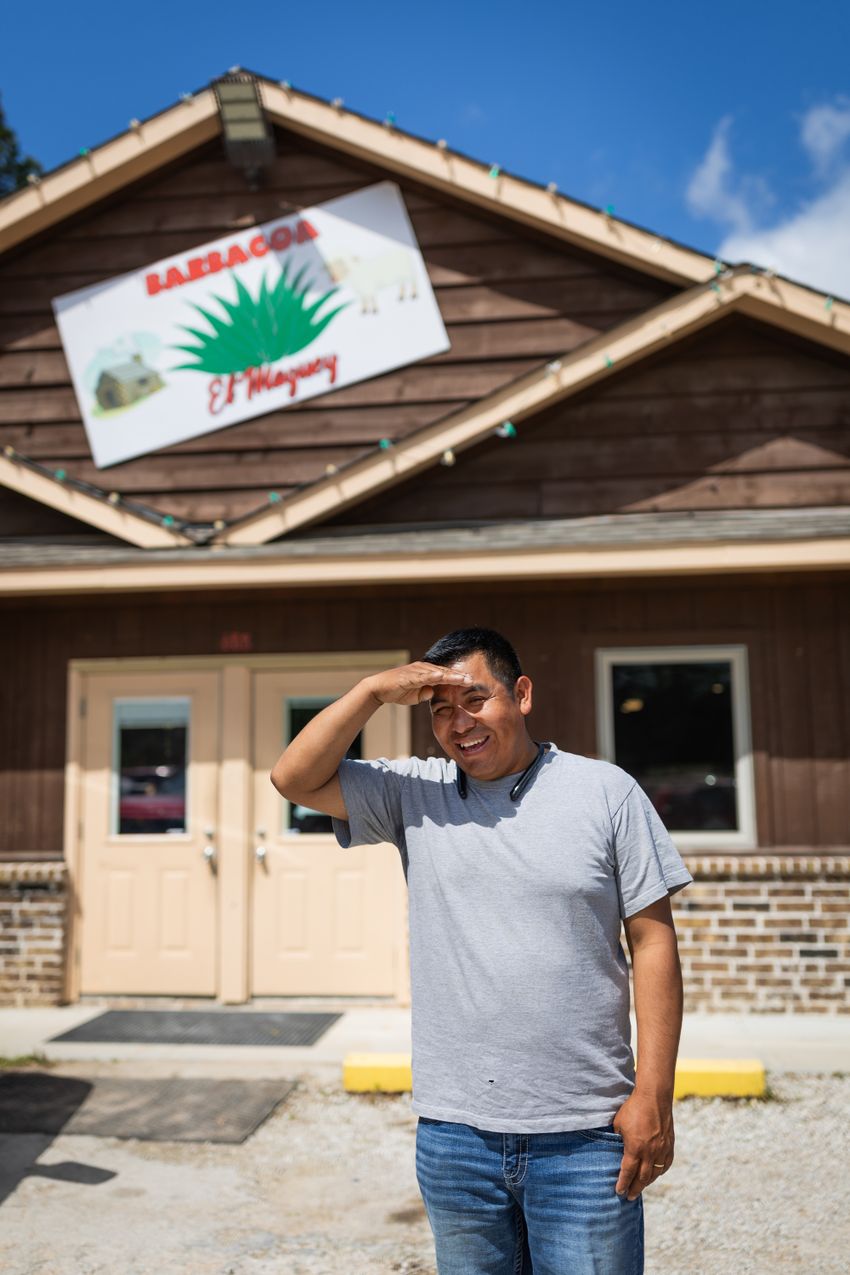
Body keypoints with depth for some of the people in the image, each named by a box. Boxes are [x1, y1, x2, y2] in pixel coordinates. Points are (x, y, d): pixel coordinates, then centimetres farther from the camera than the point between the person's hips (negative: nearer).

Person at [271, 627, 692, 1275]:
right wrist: (376, 690, -10)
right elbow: (296, 779, -2)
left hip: (584, 1134, -2)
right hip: (454, 1133, 2)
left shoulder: (606, 791, -2)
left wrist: (654, 1094, -7)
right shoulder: (415, 793, 5)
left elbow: (653, 941, -2)